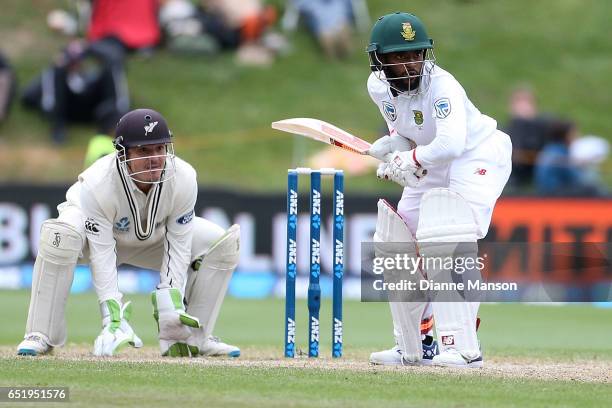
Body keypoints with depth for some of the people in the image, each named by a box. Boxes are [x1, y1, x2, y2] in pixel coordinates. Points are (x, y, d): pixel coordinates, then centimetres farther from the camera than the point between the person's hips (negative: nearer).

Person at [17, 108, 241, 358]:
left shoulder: (183, 178, -28)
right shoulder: (97, 185, -37)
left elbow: (178, 247, -21)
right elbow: (102, 254, -35)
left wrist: (171, 302, -30)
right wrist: (112, 317, -42)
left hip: (153, 239, 4)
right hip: (100, 234, -4)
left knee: (223, 243, -16)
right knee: (61, 233, -39)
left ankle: (189, 339, -6)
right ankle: (41, 335, -28)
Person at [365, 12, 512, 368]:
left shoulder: (442, 86, -31)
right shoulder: (379, 86, -9)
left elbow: (451, 143, -44)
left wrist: (410, 160, -33)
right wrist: (391, 149, -13)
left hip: (478, 157, -8)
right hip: (431, 165, 8)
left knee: (449, 245, -25)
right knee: (397, 246, 9)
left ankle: (463, 348, -26)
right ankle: (415, 345, 23)